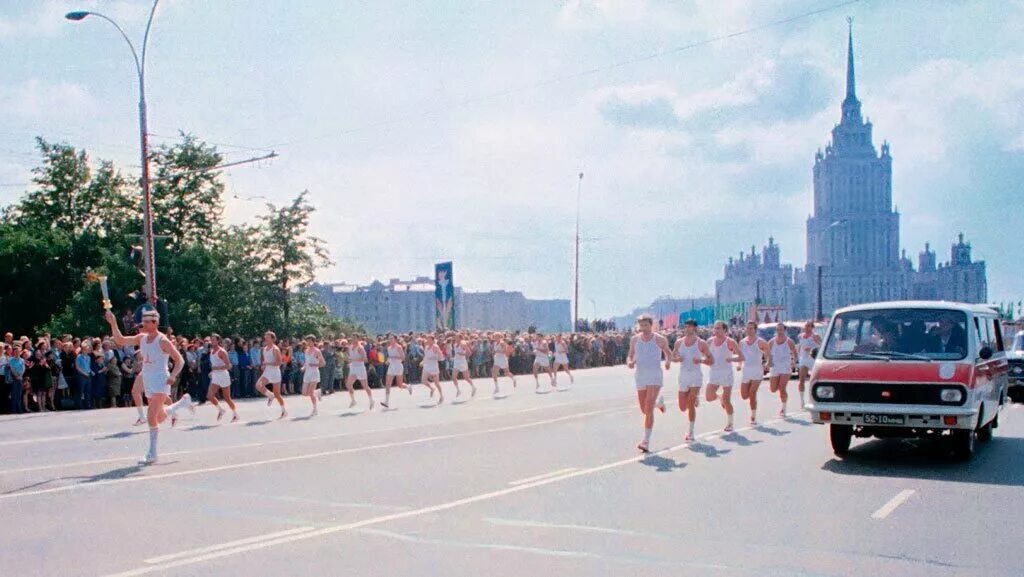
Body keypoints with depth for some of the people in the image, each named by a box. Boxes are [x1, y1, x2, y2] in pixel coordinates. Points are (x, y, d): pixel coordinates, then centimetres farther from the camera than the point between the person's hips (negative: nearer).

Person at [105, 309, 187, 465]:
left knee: (151, 417, -16)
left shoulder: (163, 341, -13)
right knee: (160, 417, 19)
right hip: (148, 382, 8)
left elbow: (180, 360, -12)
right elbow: (120, 340, 7)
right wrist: (113, 323, -5)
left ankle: (152, 454, -7)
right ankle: (183, 401, 46)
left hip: (160, 382, -8)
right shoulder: (141, 338, 6)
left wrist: (173, 375, -28)